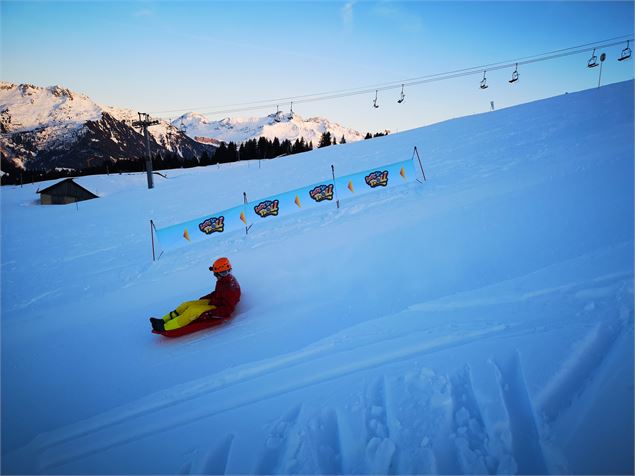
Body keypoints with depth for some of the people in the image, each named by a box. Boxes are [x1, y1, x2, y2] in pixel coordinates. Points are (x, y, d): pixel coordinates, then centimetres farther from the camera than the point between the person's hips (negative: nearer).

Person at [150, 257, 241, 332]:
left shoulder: (230, 286, -28)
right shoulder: (224, 280, 2)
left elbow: (227, 309, -29)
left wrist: (208, 314, -31)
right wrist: (202, 298, 18)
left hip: (218, 308, -10)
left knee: (192, 311, -22)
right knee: (187, 305, 2)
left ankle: (165, 327, -19)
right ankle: (163, 321, 1)